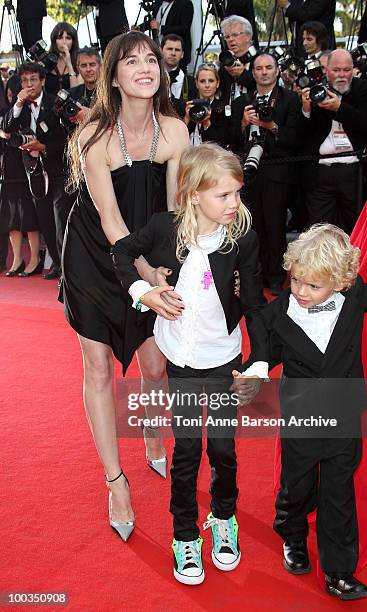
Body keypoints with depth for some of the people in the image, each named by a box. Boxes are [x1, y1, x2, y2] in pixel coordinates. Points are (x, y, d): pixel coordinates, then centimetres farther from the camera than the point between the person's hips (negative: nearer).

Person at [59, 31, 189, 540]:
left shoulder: (174, 130, -10)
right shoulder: (94, 135, -21)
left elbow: (175, 209, -10)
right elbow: (110, 221, -24)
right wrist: (152, 277, -33)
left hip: (150, 257, 3)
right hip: (93, 257, -2)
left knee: (156, 367, 5)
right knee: (99, 369, 2)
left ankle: (155, 448, 37)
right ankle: (115, 481, 19)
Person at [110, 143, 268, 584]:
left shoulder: (243, 237, -14)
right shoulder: (165, 227, -14)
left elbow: (252, 304, -8)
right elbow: (122, 251, 5)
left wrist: (260, 361, -14)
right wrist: (142, 292, -9)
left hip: (224, 359, 0)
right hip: (179, 360, 0)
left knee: (223, 448, 8)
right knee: (186, 450, 7)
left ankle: (224, 518, 38)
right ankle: (185, 537, 28)